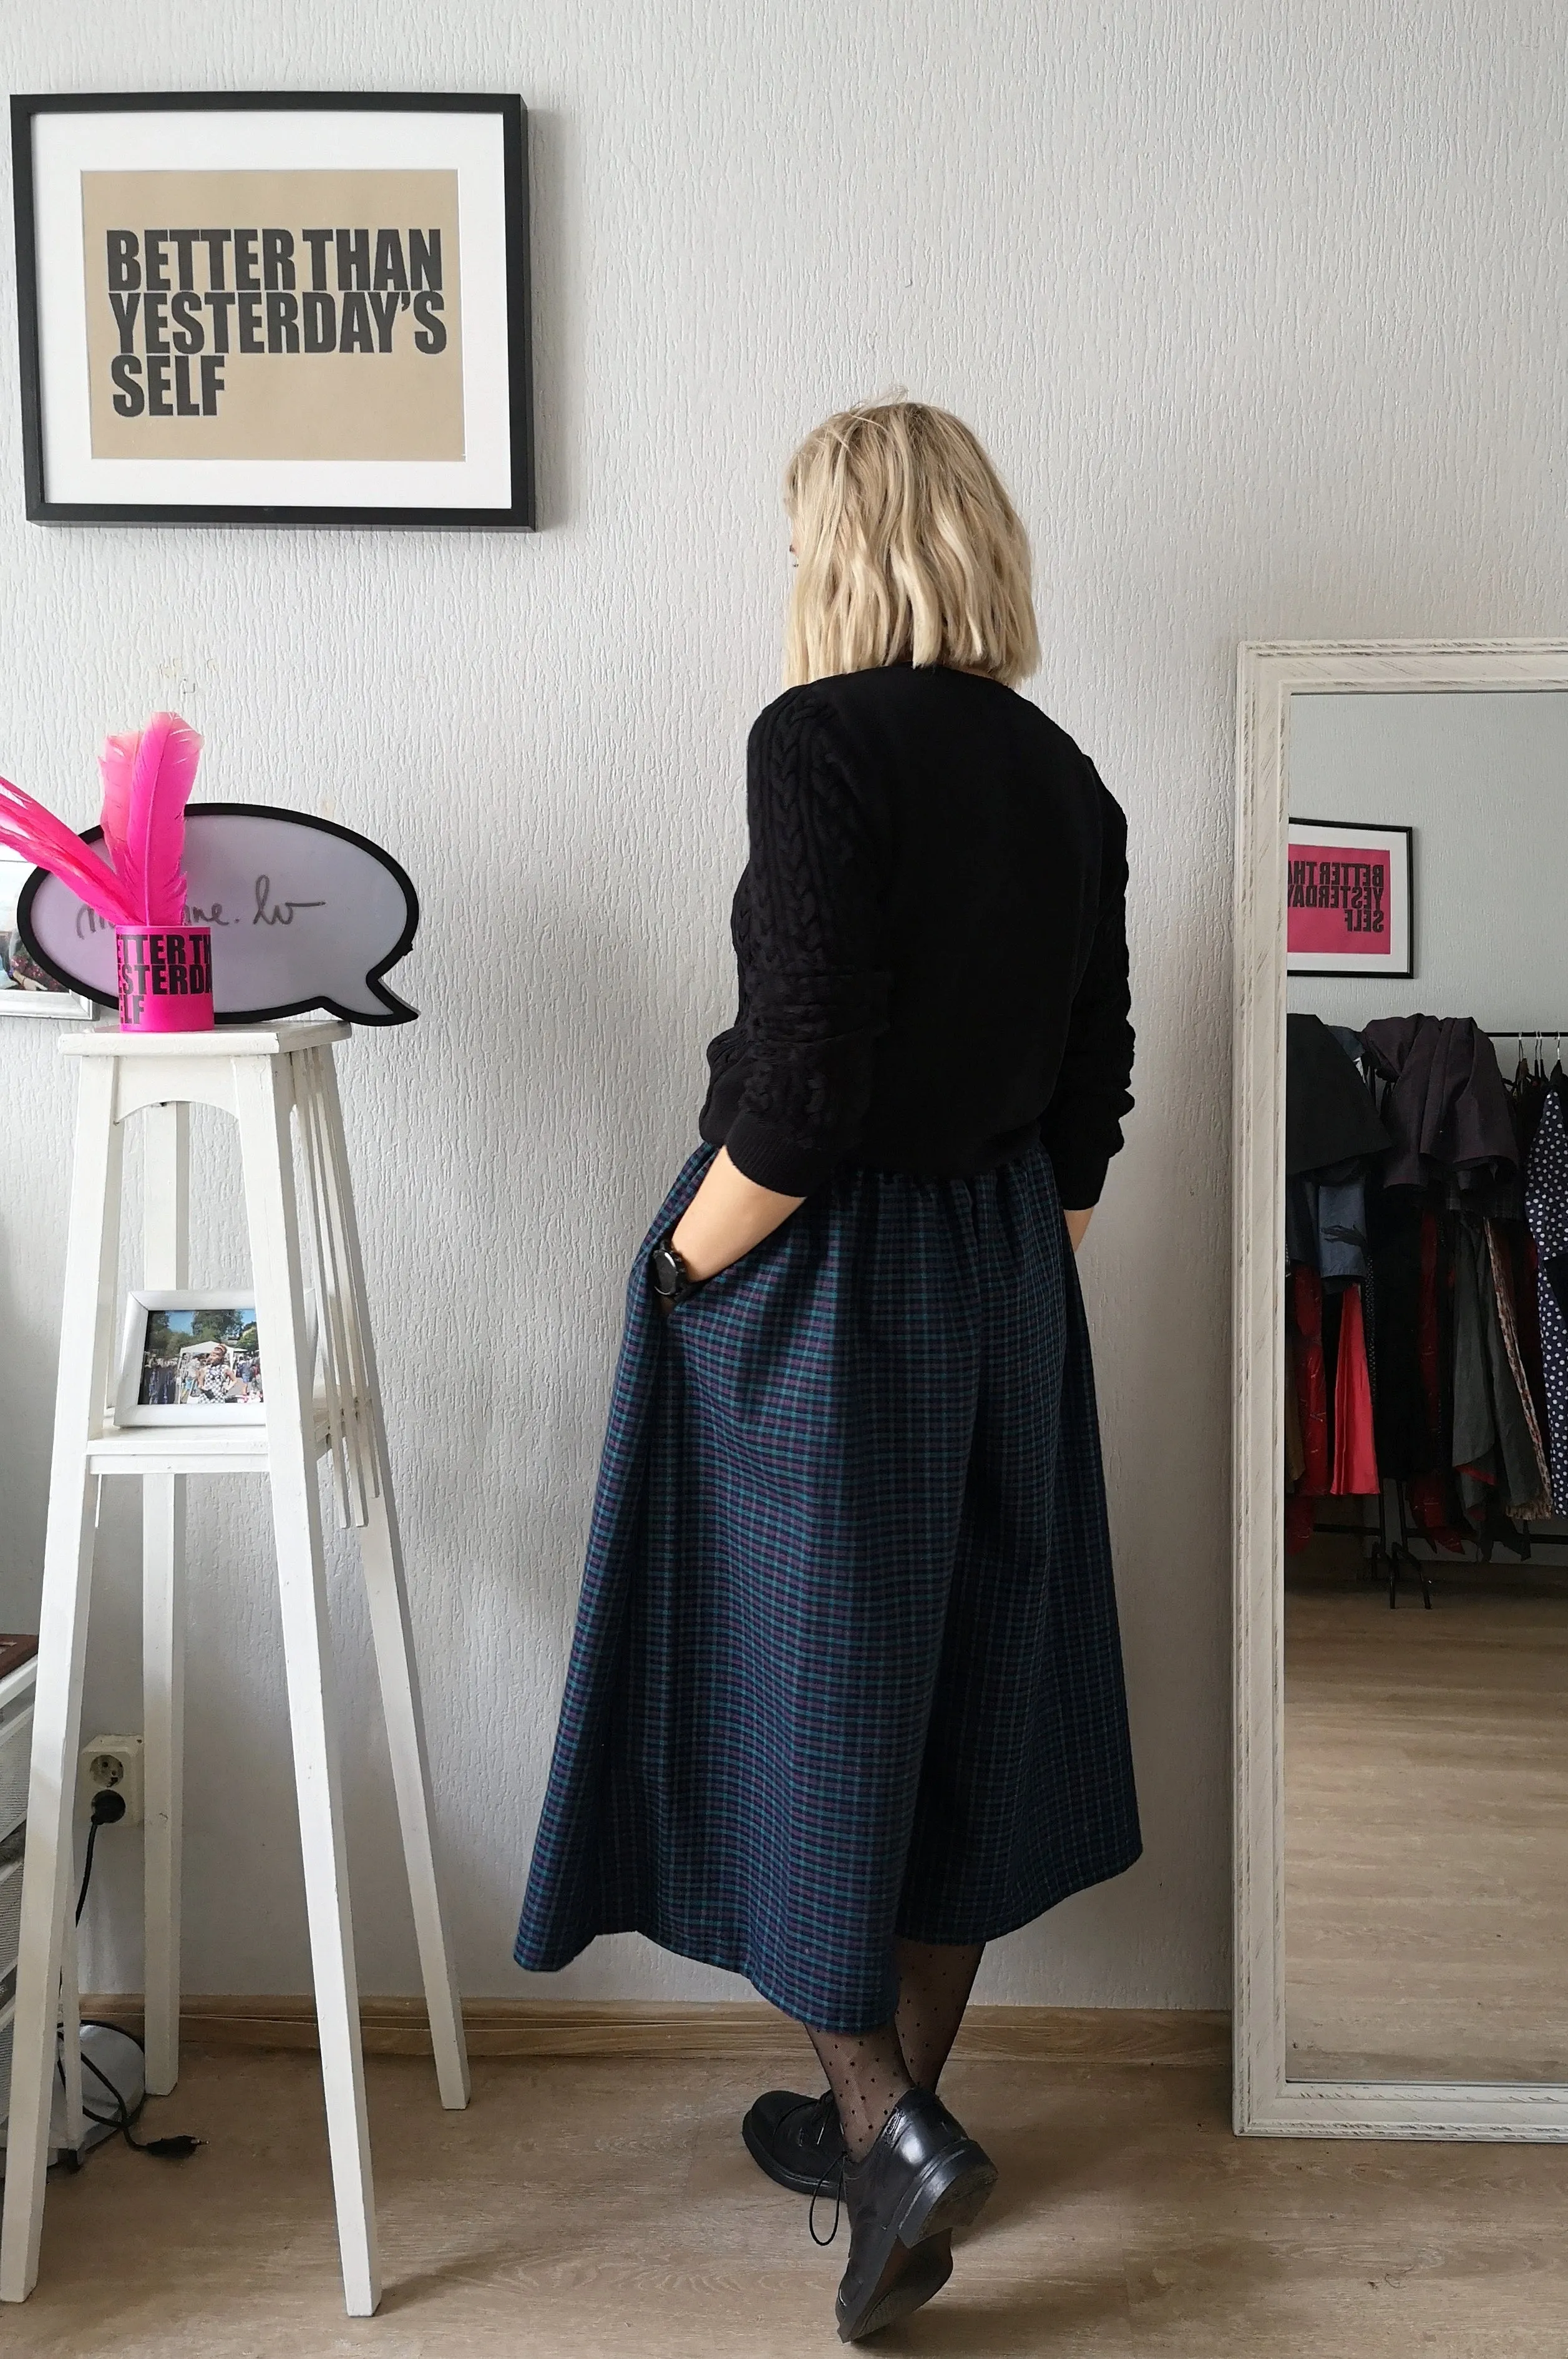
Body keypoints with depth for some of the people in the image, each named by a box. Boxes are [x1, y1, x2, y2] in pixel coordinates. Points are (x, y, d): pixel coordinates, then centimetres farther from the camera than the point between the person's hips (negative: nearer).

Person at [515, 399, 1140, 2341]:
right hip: (1003, 1291, 7)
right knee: (961, 1696, 16)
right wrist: (1011, 1288, 18)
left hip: (811, 1288, -7)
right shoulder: (1069, 782, 5)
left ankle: (892, 2131, 4)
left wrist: (688, 1266, -9)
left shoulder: (821, 741, -16)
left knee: (784, 1704, 8)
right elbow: (1089, 1105, 8)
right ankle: (889, 2112, 31)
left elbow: (800, 1085, -24)